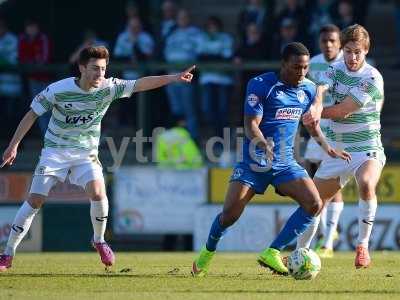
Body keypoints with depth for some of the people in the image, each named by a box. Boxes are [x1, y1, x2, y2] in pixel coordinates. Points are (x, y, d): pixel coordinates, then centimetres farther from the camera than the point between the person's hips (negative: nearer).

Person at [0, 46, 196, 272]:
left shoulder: (108, 88, -10)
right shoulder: (58, 90, -16)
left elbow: (141, 84, -16)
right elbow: (32, 114, -6)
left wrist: (173, 78, -27)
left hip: (86, 153, 2)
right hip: (55, 150, -2)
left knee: (98, 192, -24)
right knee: (35, 200, -10)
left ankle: (99, 240, 3)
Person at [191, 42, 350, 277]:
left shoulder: (309, 89, 6)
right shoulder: (261, 85, -12)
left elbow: (312, 124, 23)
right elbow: (251, 125, -17)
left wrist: (328, 148, 12)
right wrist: (264, 144, -36)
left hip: (285, 164, 5)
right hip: (254, 161, -5)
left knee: (315, 204, -17)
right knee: (230, 214, -12)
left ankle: (272, 253, -10)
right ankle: (208, 252, 19)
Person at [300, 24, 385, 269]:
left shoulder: (372, 78, -14)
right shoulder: (336, 70, 3)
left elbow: (343, 110, -15)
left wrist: (318, 114, -7)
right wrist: (315, 109, -36)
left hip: (367, 149, -6)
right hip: (337, 150, 6)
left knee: (366, 185, -36)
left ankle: (363, 245, -25)